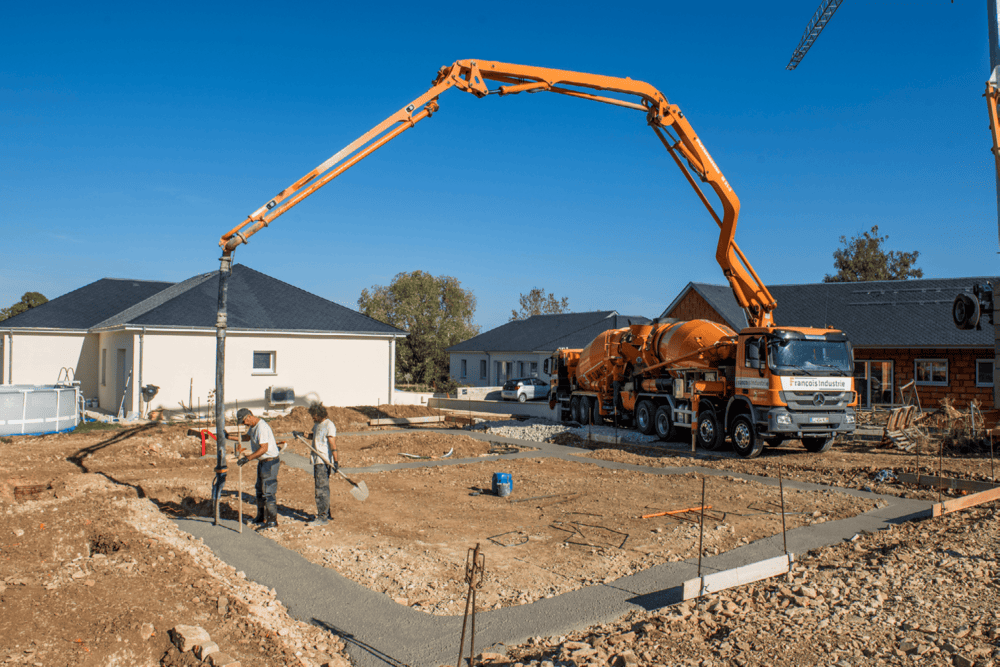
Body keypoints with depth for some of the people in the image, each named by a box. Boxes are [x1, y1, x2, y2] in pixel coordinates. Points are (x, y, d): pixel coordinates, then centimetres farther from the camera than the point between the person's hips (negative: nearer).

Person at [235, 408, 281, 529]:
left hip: (270, 462, -11)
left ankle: (272, 520, 1)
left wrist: (247, 458, -28)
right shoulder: (253, 426, 9)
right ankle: (262, 517, 32)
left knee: (268, 491, -7)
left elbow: (264, 448, -28)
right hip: (262, 462, 11)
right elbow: (246, 436, 27)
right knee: (260, 490, 19)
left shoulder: (261, 427, -23)